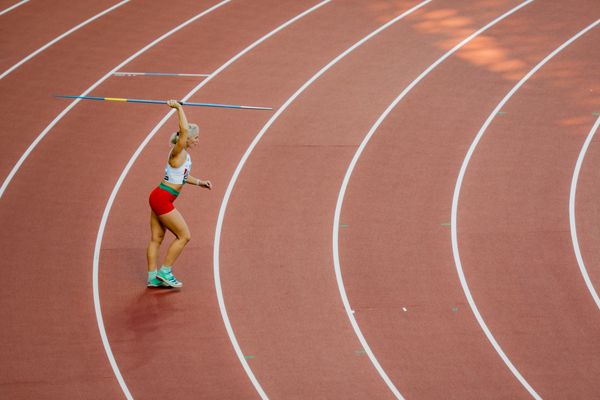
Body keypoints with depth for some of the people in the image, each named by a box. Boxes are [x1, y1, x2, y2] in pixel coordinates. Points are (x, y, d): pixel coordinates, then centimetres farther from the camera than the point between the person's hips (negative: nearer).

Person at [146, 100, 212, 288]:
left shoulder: (185, 154, 11)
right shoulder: (177, 153, -17)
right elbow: (184, 129, -32)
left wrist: (199, 182, 22)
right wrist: (179, 108, -25)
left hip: (158, 198, 9)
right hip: (162, 200, -9)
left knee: (157, 238, 11)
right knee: (184, 236, -2)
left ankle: (152, 277, 15)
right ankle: (165, 272, 3)